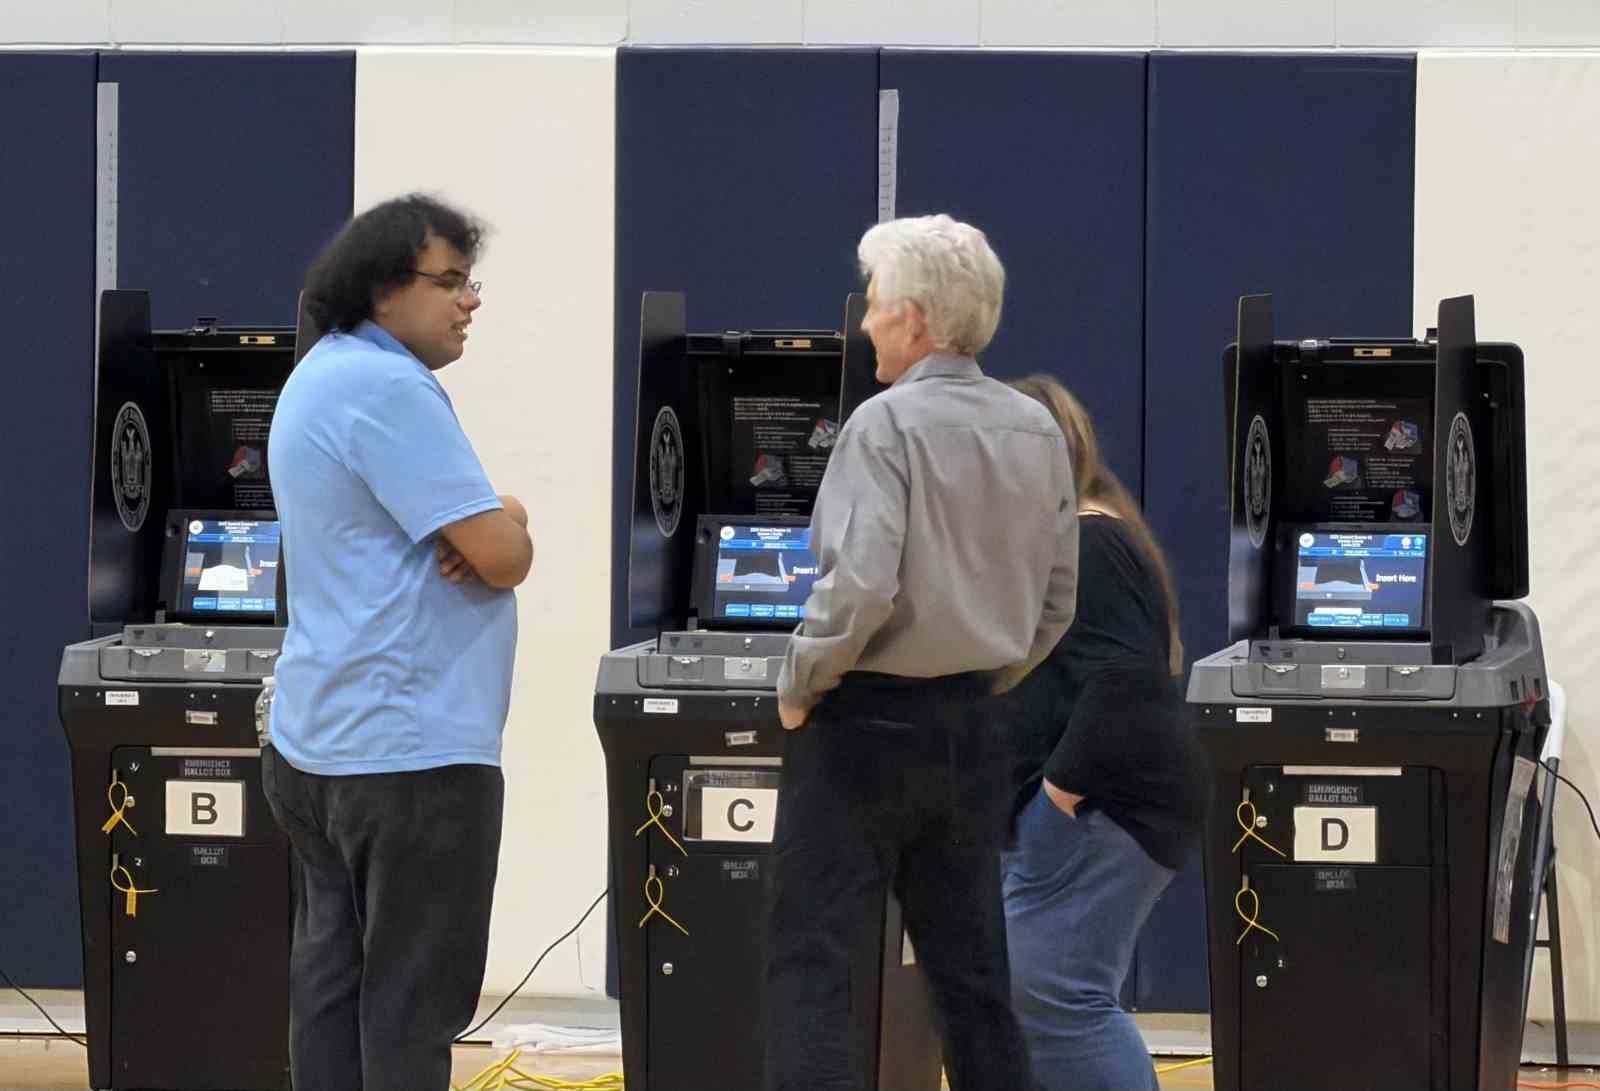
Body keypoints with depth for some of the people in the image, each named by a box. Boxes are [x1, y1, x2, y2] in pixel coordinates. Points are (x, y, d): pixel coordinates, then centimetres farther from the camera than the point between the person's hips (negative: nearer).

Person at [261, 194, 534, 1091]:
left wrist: (494, 521, -4)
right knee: (416, 1000, -4)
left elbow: (476, 526, 19)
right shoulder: (390, 390, -18)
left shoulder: (327, 376, 15)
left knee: (334, 978, 10)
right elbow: (506, 559, -19)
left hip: (321, 740, 10)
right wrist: (508, 527, 4)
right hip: (415, 747, -10)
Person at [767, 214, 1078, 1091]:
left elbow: (859, 585, -23)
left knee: (810, 962, -4)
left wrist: (798, 687, -9)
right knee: (970, 967, 12)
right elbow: (1056, 600, 11)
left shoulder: (888, 424, -14)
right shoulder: (1035, 430, 7)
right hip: (969, 728, 7)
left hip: (867, 723, -7)